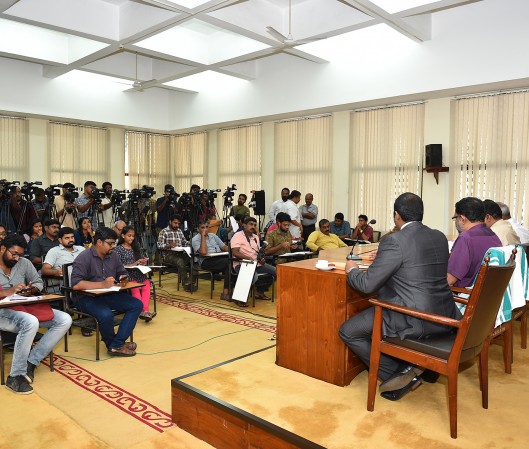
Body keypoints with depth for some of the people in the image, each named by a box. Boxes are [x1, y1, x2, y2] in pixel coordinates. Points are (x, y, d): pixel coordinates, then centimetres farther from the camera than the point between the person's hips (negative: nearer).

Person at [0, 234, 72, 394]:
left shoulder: (24, 263, 10)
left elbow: (38, 282, 15)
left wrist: (32, 290, -8)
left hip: (26, 308, 6)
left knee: (65, 320, -13)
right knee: (31, 322, -38)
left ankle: (31, 362, -12)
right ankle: (15, 376, -22)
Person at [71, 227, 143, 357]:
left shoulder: (112, 255, 8)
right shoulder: (84, 258, -12)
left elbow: (122, 273, 21)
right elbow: (75, 284, -23)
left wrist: (123, 278, -5)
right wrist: (102, 284, -26)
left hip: (108, 295, 7)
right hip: (87, 297, -7)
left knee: (137, 305, -12)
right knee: (106, 314, -36)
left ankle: (117, 345, -18)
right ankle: (112, 344, -4)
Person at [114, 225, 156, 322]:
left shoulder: (136, 247, 20)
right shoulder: (119, 249, 5)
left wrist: (143, 262, -1)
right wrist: (133, 265, -13)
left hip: (138, 273, 4)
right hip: (126, 274, -4)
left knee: (146, 283, -28)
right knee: (135, 287, -33)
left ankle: (144, 311, -42)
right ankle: (143, 310, -43)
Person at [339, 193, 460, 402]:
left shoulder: (394, 241, -16)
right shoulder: (440, 237, 8)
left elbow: (367, 284, -14)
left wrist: (352, 270, 8)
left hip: (415, 321, -8)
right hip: (444, 316, 8)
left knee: (347, 331, 3)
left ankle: (399, 373, 2)